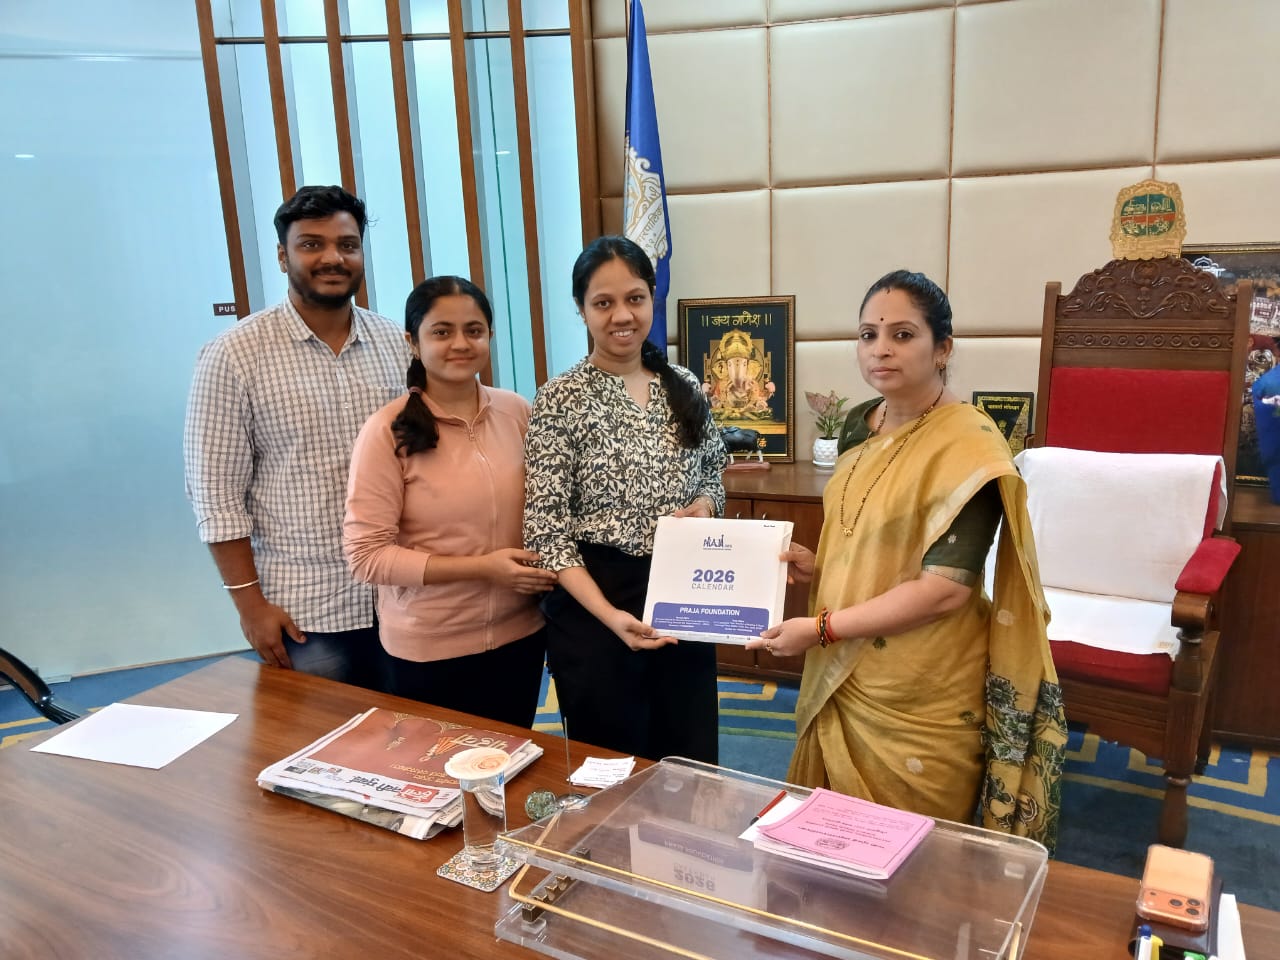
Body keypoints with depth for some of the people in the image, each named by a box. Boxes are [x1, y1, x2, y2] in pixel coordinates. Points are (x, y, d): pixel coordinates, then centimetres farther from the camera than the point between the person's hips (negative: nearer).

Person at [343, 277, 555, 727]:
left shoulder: (517, 411, -1)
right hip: (429, 650, -4)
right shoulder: (388, 431, -14)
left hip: (520, 634, 4)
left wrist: (545, 568, -6)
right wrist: (481, 567, -21)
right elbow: (366, 555, -16)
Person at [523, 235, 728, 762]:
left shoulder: (684, 386, 3)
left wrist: (703, 506, -7)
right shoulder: (560, 401, -12)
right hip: (593, 603, -4)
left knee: (693, 760, 17)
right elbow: (545, 530, -14)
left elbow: (713, 476, 16)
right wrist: (608, 614, -23)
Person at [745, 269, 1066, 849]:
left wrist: (821, 627, -20)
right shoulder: (859, 424, 5)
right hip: (844, 678, 7)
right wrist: (817, 566, -1)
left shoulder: (967, 447, -19)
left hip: (920, 697, -7)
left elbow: (946, 588, -23)